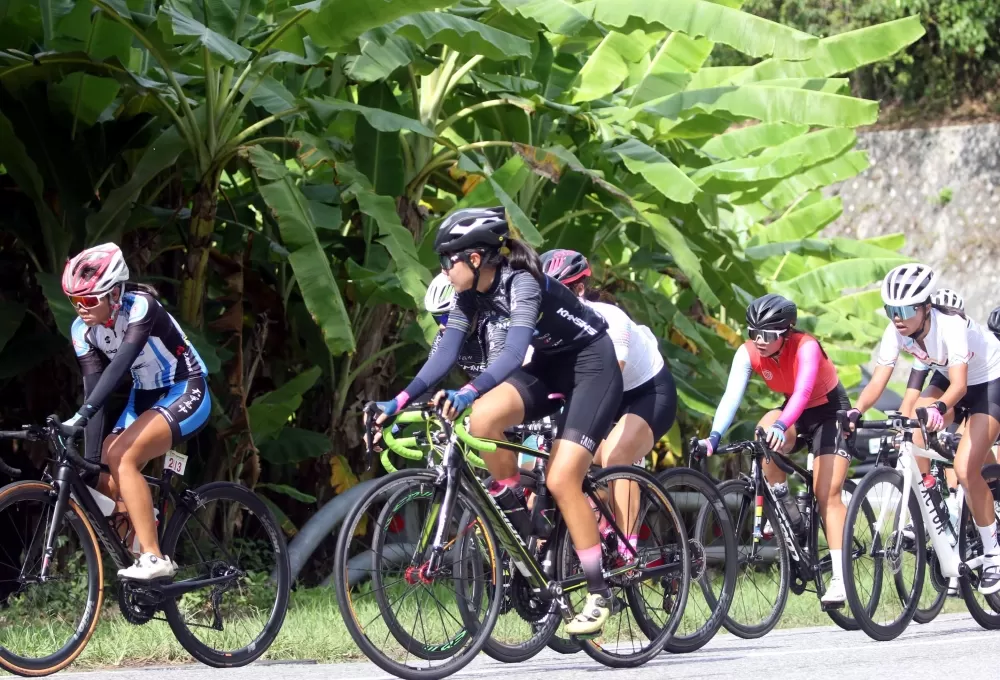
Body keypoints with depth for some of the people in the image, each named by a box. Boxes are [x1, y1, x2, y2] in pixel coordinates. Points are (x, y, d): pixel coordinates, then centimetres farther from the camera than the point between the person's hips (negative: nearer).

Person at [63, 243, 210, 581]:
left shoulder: (139, 306, -24)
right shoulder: (83, 329, -7)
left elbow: (121, 363, -37)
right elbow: (93, 389, -10)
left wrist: (82, 414, -47)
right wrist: (90, 458, -18)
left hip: (186, 393, -7)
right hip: (144, 398, 7)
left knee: (121, 457, -28)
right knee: (108, 489, -5)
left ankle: (154, 559, -27)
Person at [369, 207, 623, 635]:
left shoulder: (521, 282, -27)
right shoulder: (472, 293, -4)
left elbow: (513, 352, -40)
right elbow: (447, 351, -8)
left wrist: (467, 393, -53)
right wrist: (402, 399, -19)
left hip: (591, 365, -7)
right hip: (550, 365, 7)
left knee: (561, 480, -17)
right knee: (483, 418, -22)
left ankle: (599, 593, -6)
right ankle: (517, 515, -4)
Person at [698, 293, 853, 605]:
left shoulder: (806, 347, -31)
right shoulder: (748, 353, -18)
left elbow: (802, 392, -45)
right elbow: (731, 396, -29)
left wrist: (782, 425, -64)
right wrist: (714, 436, -45)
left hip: (829, 411, -4)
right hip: (795, 412, 4)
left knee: (827, 495, -15)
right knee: (766, 431, -32)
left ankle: (840, 577, -15)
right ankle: (785, 507, -15)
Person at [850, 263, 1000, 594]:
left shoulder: (952, 326, -36)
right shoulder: (896, 332, -19)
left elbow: (960, 383, -46)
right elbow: (877, 381, -23)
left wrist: (938, 408, -66)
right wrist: (856, 411, -42)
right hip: (947, 378, 6)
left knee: (965, 469, -18)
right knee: (912, 439, -19)